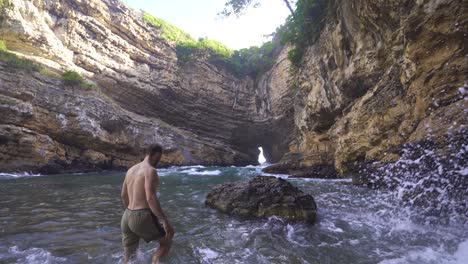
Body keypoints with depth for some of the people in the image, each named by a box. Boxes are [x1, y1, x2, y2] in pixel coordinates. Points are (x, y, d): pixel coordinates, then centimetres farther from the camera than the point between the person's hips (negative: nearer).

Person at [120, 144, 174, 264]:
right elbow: (151, 198, -24)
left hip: (126, 218, 8)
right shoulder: (150, 170, -14)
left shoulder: (131, 169, 14)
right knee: (166, 242, 16)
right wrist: (165, 221, -21)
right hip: (143, 218, -8)